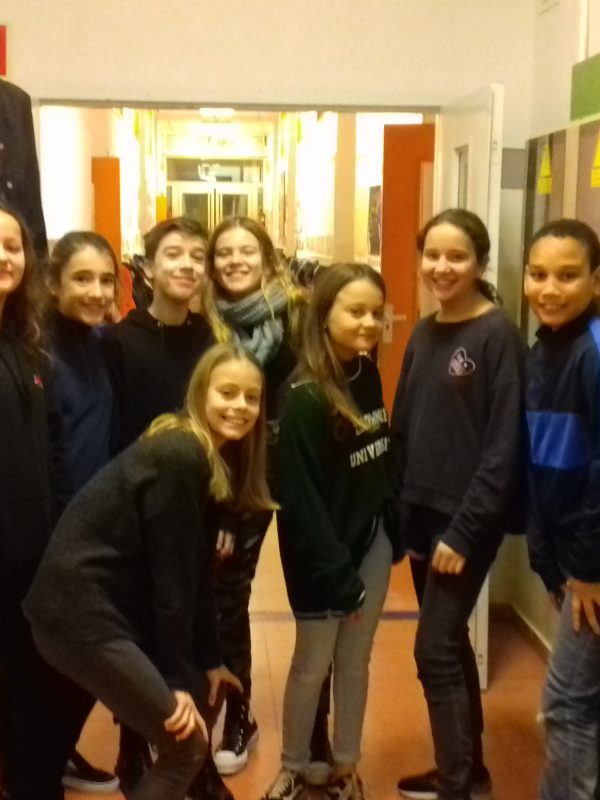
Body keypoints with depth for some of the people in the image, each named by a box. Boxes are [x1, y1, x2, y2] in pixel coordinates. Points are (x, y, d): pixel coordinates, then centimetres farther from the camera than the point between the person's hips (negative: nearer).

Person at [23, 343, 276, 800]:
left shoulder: (212, 460, 11)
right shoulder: (178, 456, -18)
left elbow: (195, 571, 14)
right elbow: (168, 573, -18)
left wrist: (208, 658, 16)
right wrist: (178, 677, -12)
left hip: (108, 605, 10)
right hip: (81, 613, -10)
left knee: (193, 702, 20)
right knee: (186, 745, -3)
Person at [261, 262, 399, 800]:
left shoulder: (369, 376, 1)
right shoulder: (304, 398, -20)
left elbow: (383, 459, 8)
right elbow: (301, 501, -20)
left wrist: (395, 528, 1)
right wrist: (339, 575, -18)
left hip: (371, 541, 6)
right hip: (322, 555, -6)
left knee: (355, 661, 17)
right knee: (312, 666, 10)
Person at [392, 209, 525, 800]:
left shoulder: (498, 336, -13)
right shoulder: (424, 333, 9)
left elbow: (504, 445, -16)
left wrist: (465, 529, -18)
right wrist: (397, 509, 7)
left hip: (466, 519, -7)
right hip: (421, 514, 7)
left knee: (435, 649, -4)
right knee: (450, 644, 16)